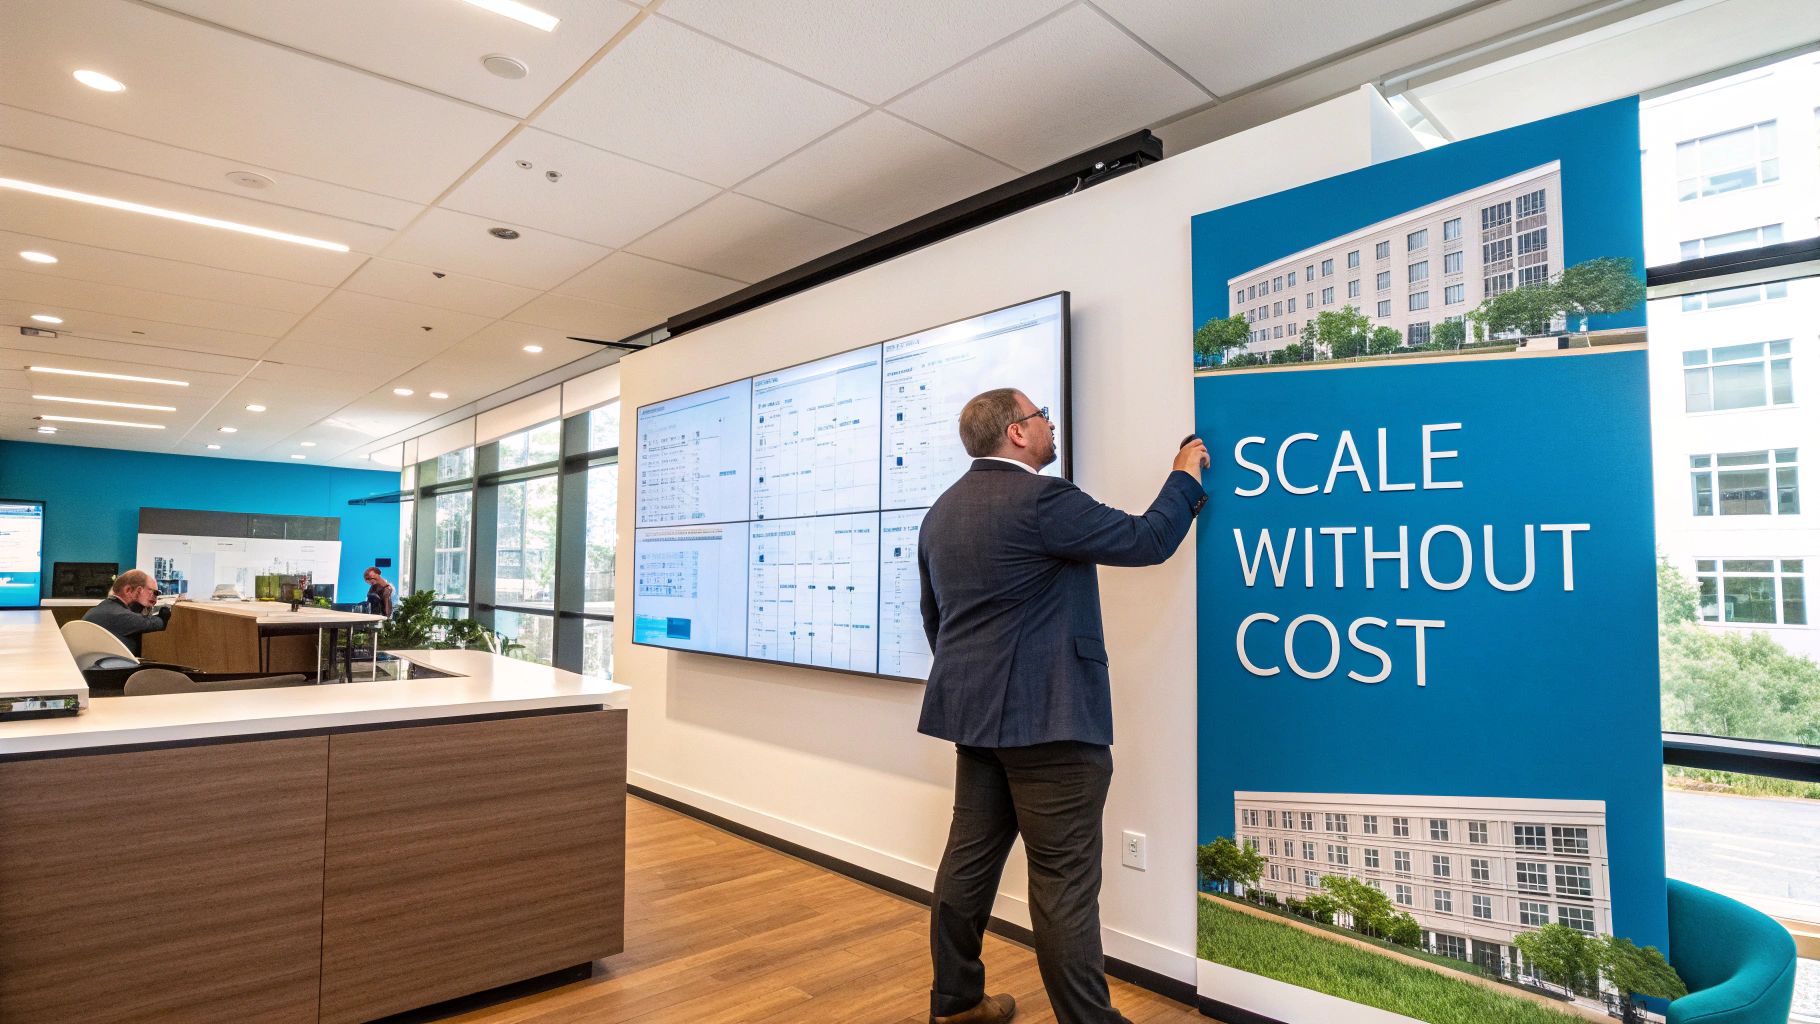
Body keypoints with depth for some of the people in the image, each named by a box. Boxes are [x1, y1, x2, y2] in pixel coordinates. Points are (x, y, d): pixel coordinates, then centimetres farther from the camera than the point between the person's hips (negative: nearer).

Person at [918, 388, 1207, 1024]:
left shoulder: (942, 511, 11)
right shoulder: (1040, 499, -16)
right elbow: (1146, 542, -11)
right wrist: (1185, 478, 6)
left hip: (975, 713, 9)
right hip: (1047, 717, -9)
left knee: (971, 857, 16)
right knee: (1065, 877, 1)